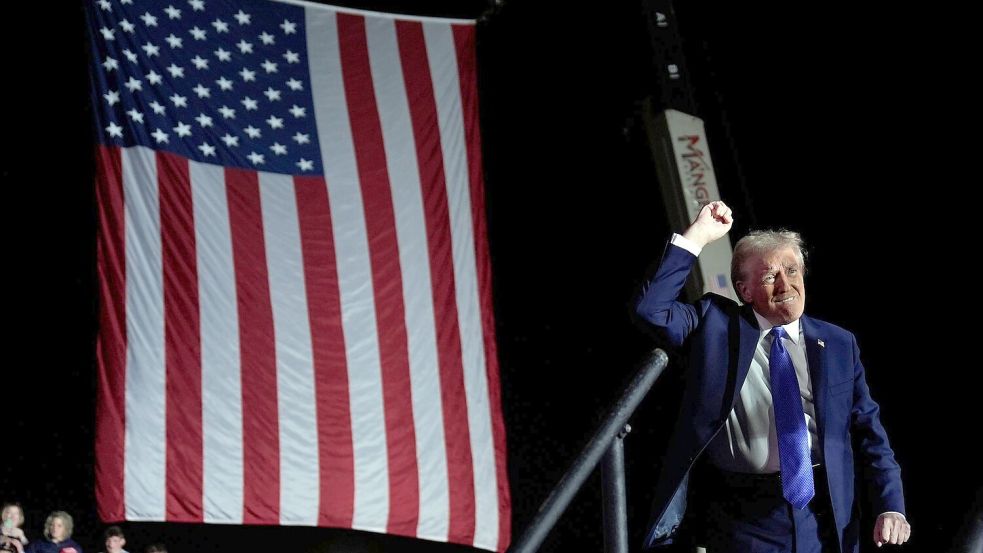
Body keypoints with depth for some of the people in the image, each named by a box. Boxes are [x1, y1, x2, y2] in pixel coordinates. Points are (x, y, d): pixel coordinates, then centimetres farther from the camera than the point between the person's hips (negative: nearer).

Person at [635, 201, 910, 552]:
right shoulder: (716, 326, 4)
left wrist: (891, 507, -4)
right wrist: (697, 237, -9)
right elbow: (652, 309, -9)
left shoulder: (839, 344, 9)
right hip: (744, 515, -2)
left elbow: (869, 432, 8)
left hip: (824, 515, 2)